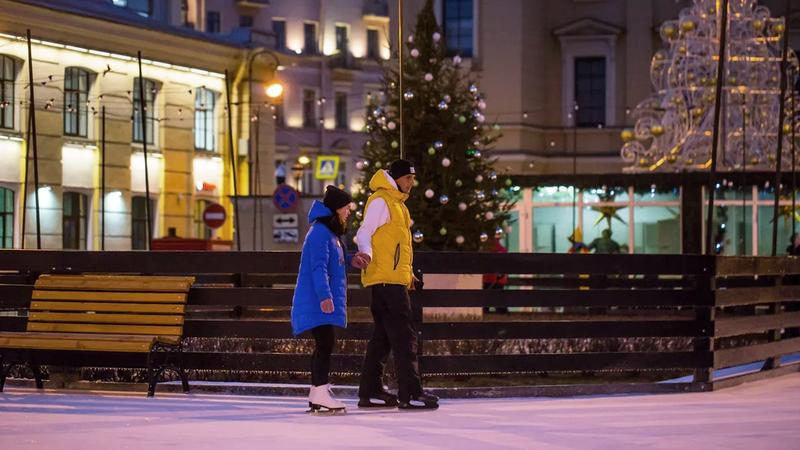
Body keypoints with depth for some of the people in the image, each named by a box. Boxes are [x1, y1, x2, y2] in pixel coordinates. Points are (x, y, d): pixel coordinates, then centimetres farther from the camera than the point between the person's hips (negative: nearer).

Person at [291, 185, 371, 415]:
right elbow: (318, 266, -22)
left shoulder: (330, 233, 19)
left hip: (325, 302, 11)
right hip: (317, 302, -11)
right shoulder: (320, 232, -13)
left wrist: (350, 260, 16)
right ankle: (320, 393, -16)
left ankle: (316, 395, 18)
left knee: (324, 345, 13)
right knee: (325, 343, -14)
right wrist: (324, 296, -29)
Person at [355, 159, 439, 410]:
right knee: (404, 336, -12)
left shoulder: (397, 203, 22)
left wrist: (408, 274, 27)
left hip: (395, 279, 10)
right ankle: (410, 394, -14)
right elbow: (365, 234, -13)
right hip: (385, 279, -10)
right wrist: (366, 254, -32)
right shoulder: (380, 201, -7)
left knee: (383, 337, 10)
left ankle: (370, 392, 13)